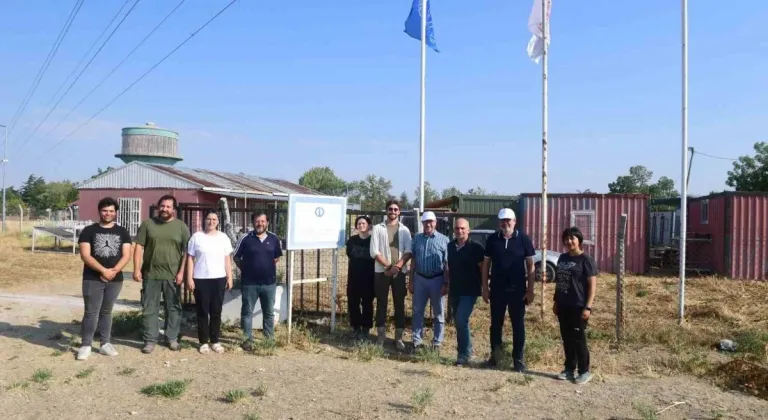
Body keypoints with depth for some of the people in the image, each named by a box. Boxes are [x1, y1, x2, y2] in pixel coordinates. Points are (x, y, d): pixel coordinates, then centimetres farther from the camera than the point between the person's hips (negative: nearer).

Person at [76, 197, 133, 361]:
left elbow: (126, 255, 0)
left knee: (106, 312, 12)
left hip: (115, 280, 2)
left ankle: (105, 344, 18)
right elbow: (85, 255, -9)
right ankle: (85, 345, 7)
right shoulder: (89, 231, 0)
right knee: (91, 312, -3)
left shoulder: (122, 232, 7)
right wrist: (103, 270, -19)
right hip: (93, 279, -2)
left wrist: (114, 271, -16)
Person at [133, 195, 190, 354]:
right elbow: (139, 247, 2)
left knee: (173, 308, 8)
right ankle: (150, 340, 15)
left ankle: (172, 338, 20)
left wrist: (181, 272, -7)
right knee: (149, 308, 5)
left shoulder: (181, 226, 2)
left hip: (172, 275, 0)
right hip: (150, 274, 0)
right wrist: (136, 269, -5)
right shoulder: (147, 224, 4)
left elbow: (186, 251, 0)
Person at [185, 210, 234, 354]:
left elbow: (227, 259, 8)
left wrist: (230, 277, 2)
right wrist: (189, 278, -6)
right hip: (201, 279, -2)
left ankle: (215, 341, 16)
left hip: (219, 279, 2)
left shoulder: (224, 237, 7)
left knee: (216, 312, 6)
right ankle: (204, 342, 13)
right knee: (202, 312, 4)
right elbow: (190, 259, 0)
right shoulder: (196, 237, 1)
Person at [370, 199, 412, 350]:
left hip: (399, 272, 1)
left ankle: (399, 337, 12)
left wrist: (398, 265, -16)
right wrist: (388, 266, -13)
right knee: (381, 304, 4)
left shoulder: (404, 230, 7)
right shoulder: (377, 229, 2)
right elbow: (374, 252, -5)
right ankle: (381, 336, 13)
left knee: (399, 304, 4)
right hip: (381, 272, -1)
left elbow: (408, 251, -1)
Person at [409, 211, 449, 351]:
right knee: (418, 311, 9)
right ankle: (417, 341, 20)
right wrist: (411, 281, 5)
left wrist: (446, 284, -8)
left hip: (437, 280, -2)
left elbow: (447, 264, -5)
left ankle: (437, 342, 20)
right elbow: (413, 261, 7)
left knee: (438, 313, 9)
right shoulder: (417, 238, 4)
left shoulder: (443, 239, -5)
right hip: (420, 279, 2)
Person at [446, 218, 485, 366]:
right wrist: (446, 285, 13)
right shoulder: (450, 246, 5)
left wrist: (484, 288, -8)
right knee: (458, 322, 12)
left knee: (461, 321, -14)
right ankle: (465, 350, 26)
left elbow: (483, 269, -7)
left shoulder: (476, 247, -9)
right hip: (454, 290, 6)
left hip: (470, 291, -6)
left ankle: (465, 355, -4)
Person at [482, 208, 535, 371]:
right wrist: (485, 288, 1)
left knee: (518, 325, 7)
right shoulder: (492, 239, 1)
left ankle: (518, 359, 17)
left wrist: (530, 290, -6)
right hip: (497, 289, 2)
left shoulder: (523, 239, -4)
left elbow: (530, 266, -2)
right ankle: (495, 355, 25)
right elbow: (486, 264, 6)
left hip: (517, 290, -2)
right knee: (495, 324, 11)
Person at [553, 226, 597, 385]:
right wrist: (556, 301, 16)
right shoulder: (562, 258, 11)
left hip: (578, 307, -6)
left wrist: (588, 307, -16)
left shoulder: (585, 260, -9)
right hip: (563, 306, 7)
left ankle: (584, 371, 13)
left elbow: (592, 285, -11)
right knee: (567, 338, 12)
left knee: (578, 339, 0)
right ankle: (569, 369, 23)